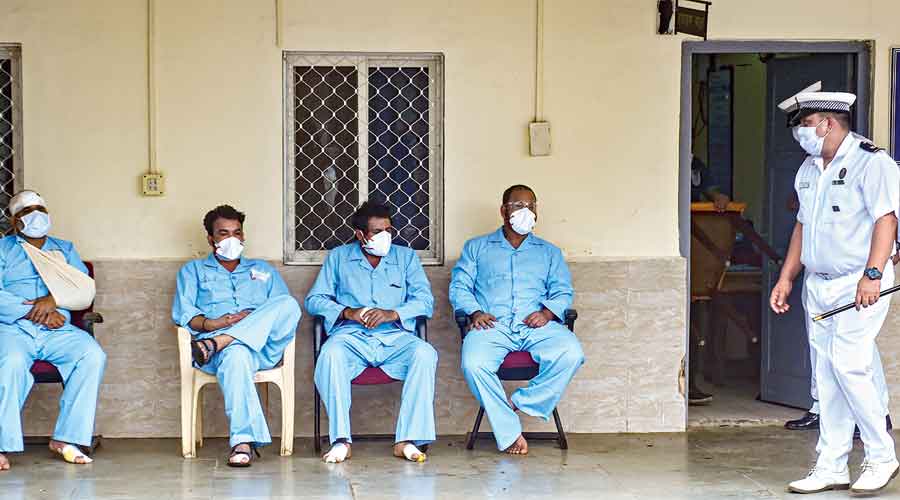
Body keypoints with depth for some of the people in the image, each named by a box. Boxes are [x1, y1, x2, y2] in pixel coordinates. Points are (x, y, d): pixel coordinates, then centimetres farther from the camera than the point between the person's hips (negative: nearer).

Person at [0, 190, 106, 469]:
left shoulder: (64, 249, 25)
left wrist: (54, 300, -13)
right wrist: (36, 312, -13)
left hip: (57, 330, 3)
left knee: (94, 355, -26)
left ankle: (66, 438, -24)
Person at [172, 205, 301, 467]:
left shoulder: (263, 270, 32)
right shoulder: (194, 270, 27)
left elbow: (285, 310, 17)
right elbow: (182, 312, 10)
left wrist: (259, 319, -5)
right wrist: (211, 324, -11)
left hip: (263, 347, 2)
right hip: (227, 350, -2)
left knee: (288, 304, -30)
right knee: (236, 355, -42)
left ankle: (216, 343, -37)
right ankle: (243, 440, -49)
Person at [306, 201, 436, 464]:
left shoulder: (406, 257, 16)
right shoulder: (338, 257, 15)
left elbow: (425, 300, 6)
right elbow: (314, 299, 9)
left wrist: (393, 313, -13)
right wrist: (347, 312, -9)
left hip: (395, 336, 1)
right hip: (351, 336, 0)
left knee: (425, 353, -32)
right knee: (330, 355, -35)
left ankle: (407, 439, -31)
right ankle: (340, 440, -31)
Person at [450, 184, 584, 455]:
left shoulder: (549, 252, 27)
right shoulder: (476, 247, 23)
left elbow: (563, 291, 16)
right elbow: (459, 286, 13)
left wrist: (548, 312, -7)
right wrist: (475, 312, -8)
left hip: (537, 326, 1)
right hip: (492, 326, -1)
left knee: (571, 353, -32)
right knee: (474, 363, -35)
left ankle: (519, 402, -17)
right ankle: (509, 435, -25)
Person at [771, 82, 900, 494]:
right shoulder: (808, 170, 16)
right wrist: (786, 278, 17)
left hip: (859, 285, -8)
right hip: (818, 286, 8)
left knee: (848, 366, -14)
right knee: (826, 376, 7)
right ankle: (831, 467, 13)